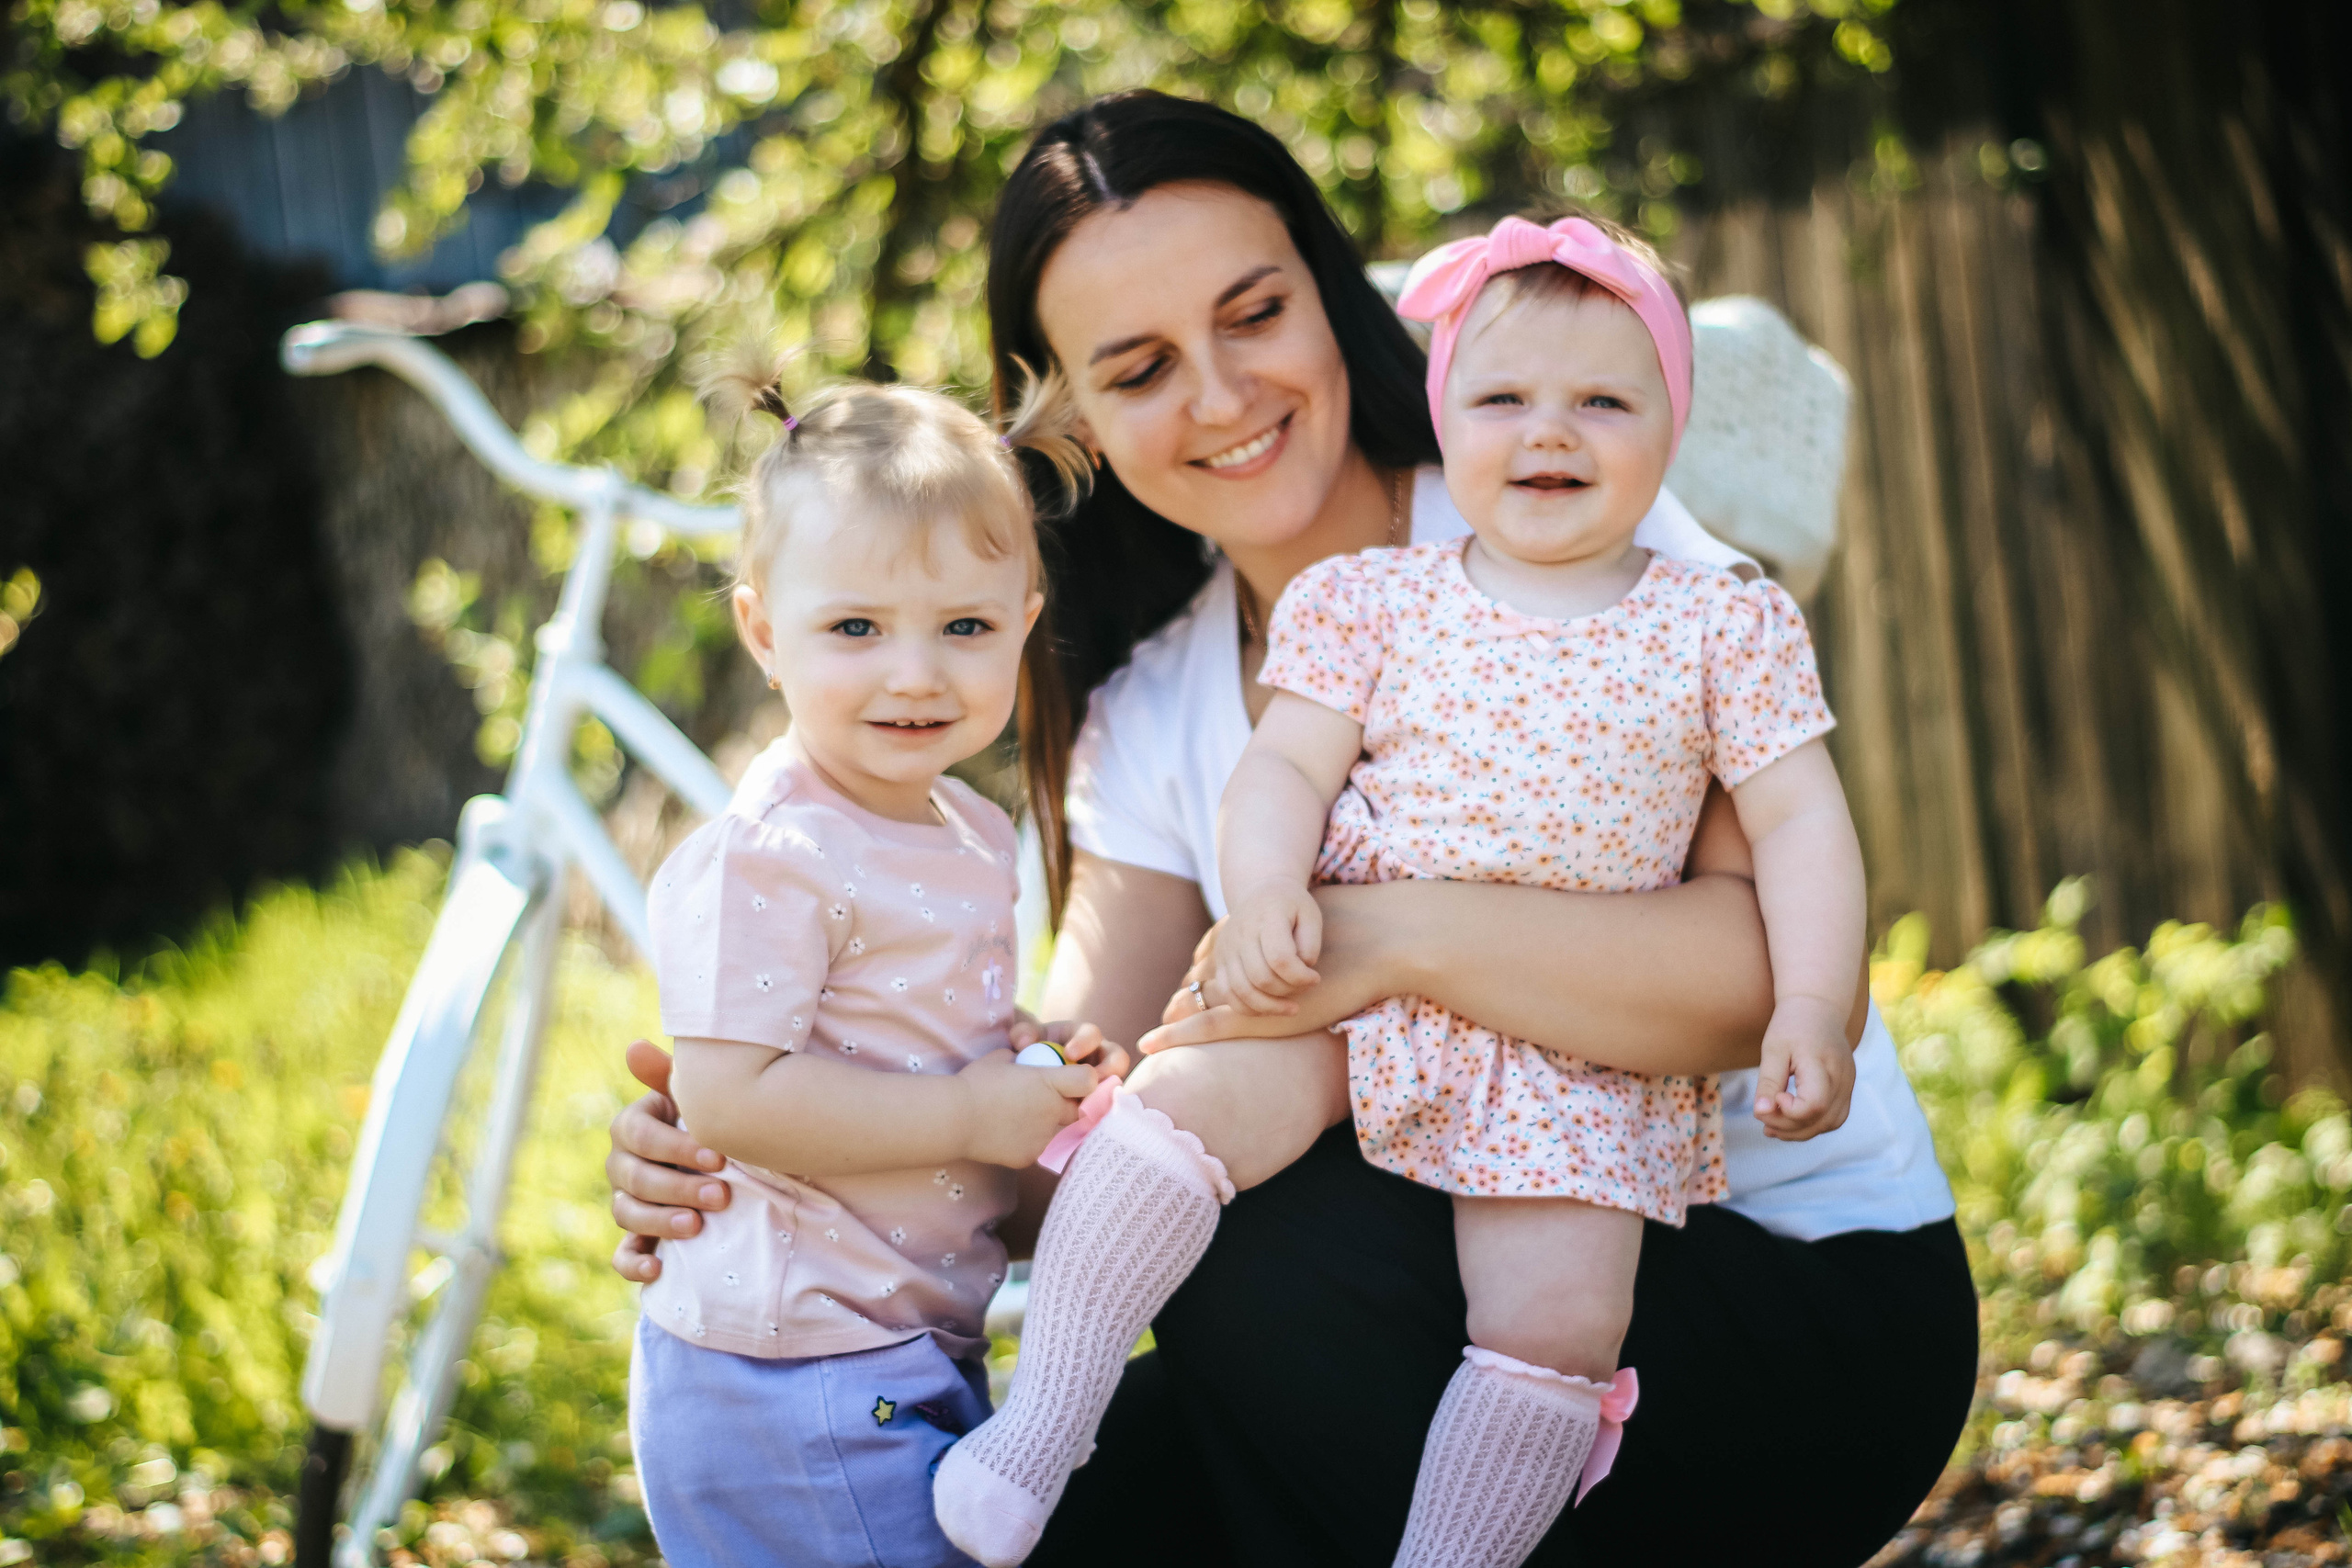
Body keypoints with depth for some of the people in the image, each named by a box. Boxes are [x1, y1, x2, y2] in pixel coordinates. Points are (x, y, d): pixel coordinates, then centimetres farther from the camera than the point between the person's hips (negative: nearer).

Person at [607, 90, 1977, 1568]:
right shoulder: (1154, 714, 6)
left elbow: (1797, 972, -25)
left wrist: (1399, 936, -35)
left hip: (1814, 1287, -4)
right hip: (1491, 1306, 5)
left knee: (1279, 1248, -29)